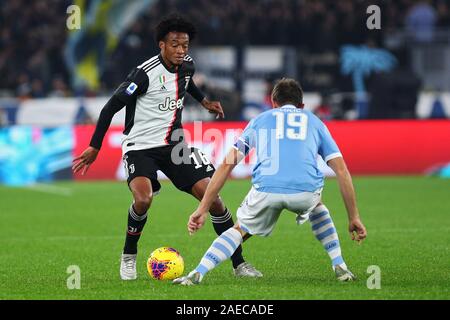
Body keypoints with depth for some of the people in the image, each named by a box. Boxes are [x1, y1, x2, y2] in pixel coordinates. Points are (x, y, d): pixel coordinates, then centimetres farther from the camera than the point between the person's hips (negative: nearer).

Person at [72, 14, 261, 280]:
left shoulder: (187, 65, 0)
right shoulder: (146, 73, -20)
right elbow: (112, 106, -15)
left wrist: (204, 101, 24)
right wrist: (95, 147, -14)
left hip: (173, 144, 6)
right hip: (140, 145, -6)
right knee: (143, 199, -31)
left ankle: (239, 263, 6)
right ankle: (128, 257, -3)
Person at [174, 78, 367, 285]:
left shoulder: (259, 120, 29)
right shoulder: (314, 122, 29)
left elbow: (227, 165, 23)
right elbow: (342, 171, 21)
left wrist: (202, 209, 23)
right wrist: (354, 218, 24)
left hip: (266, 190, -1)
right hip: (306, 190, 1)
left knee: (240, 230, 25)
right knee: (317, 207, 37)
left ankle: (197, 274, 6)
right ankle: (340, 267, 25)